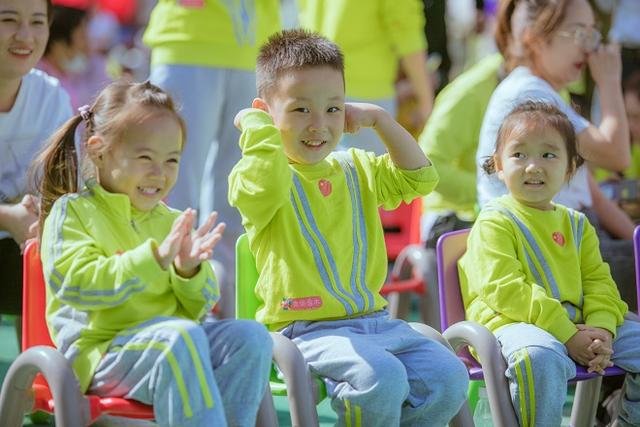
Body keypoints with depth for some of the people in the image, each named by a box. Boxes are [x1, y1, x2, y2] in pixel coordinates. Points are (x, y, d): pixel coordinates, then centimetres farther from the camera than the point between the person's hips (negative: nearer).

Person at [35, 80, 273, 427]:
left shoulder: (169, 221, 17)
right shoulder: (71, 211, 1)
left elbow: (197, 308, 18)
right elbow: (75, 285, -17)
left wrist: (189, 270, -6)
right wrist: (155, 258, -23)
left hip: (170, 340, 6)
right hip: (100, 351, -6)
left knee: (251, 337, -16)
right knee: (180, 337, -34)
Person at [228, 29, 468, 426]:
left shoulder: (356, 169, 18)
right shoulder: (259, 178, -5)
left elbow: (419, 178, 14)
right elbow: (266, 186, -29)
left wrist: (379, 118, 9)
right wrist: (256, 123, -15)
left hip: (374, 320, 7)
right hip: (306, 329, -7)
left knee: (449, 377, -13)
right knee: (382, 377, -32)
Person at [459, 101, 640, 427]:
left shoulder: (577, 225, 18)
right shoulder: (494, 223, -4)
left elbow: (598, 283, 12)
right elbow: (504, 290, -14)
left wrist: (601, 328, -11)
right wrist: (566, 335, -19)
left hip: (576, 324, 7)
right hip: (510, 324, -7)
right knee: (541, 356, -39)